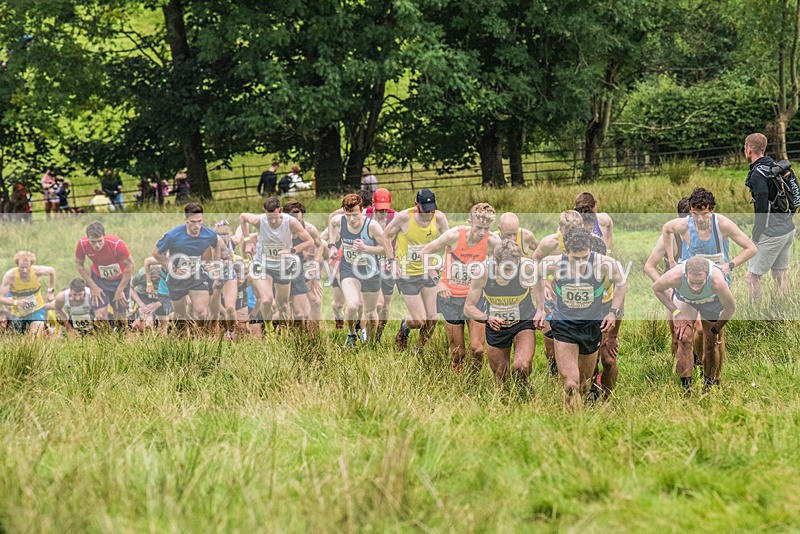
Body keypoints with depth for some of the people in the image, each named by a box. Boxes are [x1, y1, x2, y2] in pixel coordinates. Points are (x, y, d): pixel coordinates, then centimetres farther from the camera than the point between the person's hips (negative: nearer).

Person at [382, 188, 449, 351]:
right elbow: (386, 235, -3)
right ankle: (404, 328, 31)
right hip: (408, 275, -4)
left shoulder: (439, 218, -12)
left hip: (428, 272, 4)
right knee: (419, 321, -5)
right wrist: (392, 261, -9)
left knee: (432, 318, 3)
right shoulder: (404, 217, -20)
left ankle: (421, 348, 29)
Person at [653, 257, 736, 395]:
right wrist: (676, 313, -20)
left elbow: (730, 307, -25)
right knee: (684, 339, -14)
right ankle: (685, 387, -8)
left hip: (713, 302, 0)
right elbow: (657, 288, -18)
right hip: (684, 299, 0)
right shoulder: (675, 277, -43)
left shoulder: (717, 282, -46)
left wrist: (716, 329, -14)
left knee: (712, 343, 5)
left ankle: (711, 383, 28)